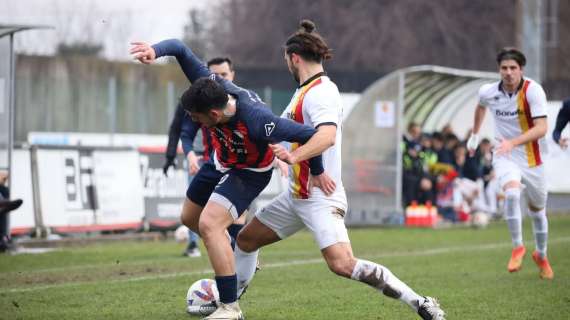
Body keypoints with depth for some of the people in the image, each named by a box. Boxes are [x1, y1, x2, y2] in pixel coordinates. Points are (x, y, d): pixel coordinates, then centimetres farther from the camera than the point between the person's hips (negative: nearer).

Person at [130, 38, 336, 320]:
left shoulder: (256, 121, -43)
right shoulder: (210, 86, -29)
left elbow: (310, 135, -34)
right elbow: (180, 48, -22)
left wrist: (317, 172, -19)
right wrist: (155, 50, -43)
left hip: (250, 172, -7)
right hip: (221, 162, 7)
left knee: (209, 224, -25)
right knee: (189, 218, 21)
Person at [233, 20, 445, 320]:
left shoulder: (320, 92, -17)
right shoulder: (304, 91, 12)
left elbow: (327, 136, -35)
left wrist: (294, 156, -49)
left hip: (320, 199, -10)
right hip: (296, 195, 10)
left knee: (343, 264, -24)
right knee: (245, 239, 18)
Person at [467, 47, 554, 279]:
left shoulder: (533, 91, -19)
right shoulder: (488, 92, -7)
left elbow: (541, 128, -28)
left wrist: (513, 142, -39)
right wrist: (475, 135, 30)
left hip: (532, 158, -1)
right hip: (504, 157, 1)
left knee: (537, 210, 13)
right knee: (511, 193, -30)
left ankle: (541, 255, 38)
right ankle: (517, 248, -15)